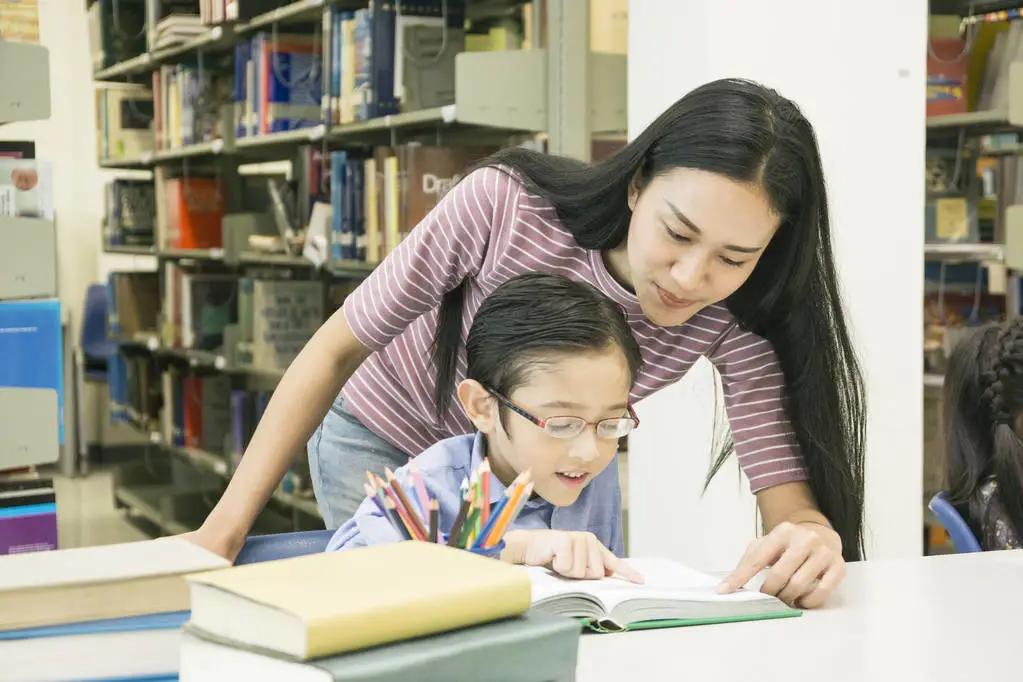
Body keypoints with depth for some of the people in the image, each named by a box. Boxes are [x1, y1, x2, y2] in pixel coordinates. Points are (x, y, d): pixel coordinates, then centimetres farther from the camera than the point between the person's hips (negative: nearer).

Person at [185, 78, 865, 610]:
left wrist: (810, 538, -56)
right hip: (386, 441, -2)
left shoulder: (735, 322, -27)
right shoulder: (502, 203, -36)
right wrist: (229, 526, -27)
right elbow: (338, 349, -25)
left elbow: (790, 501, -30)